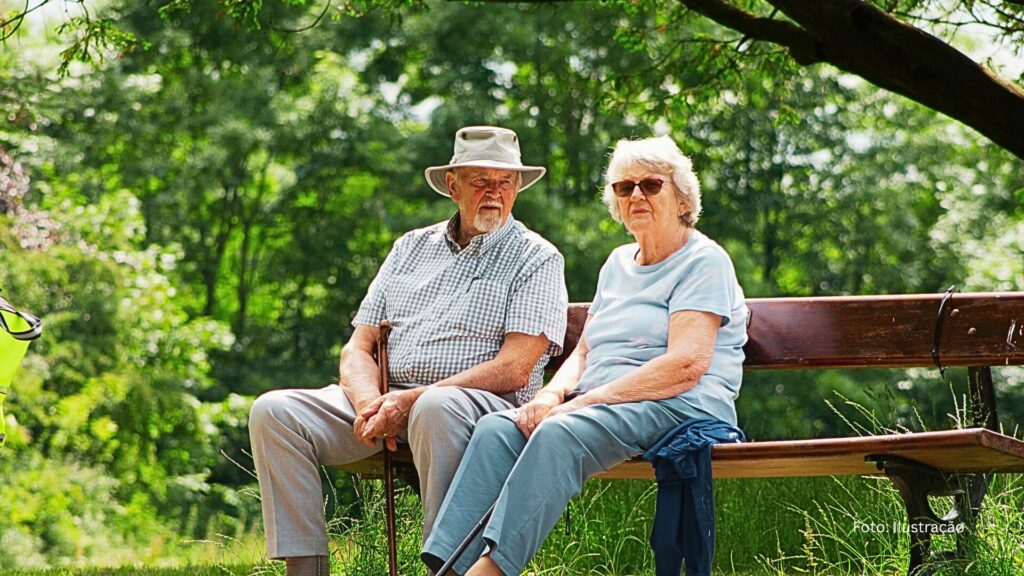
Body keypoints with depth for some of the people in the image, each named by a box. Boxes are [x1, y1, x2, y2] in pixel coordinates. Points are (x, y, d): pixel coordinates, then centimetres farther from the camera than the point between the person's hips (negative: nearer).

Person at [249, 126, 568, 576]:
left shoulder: (537, 259, 5)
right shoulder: (411, 247, 21)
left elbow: (514, 369, -8)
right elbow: (358, 347, 16)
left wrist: (411, 400, -16)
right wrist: (369, 402, -9)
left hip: (484, 405, -5)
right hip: (385, 400, 5)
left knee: (436, 409, -41)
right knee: (274, 411, -16)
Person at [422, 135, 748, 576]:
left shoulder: (703, 260, -1)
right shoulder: (618, 262, 25)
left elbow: (687, 363, -14)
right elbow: (584, 351, 22)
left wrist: (589, 400, -19)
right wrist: (552, 395, -2)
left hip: (678, 408, -7)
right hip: (600, 405, 7)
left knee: (559, 433, -35)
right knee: (496, 428, -21)